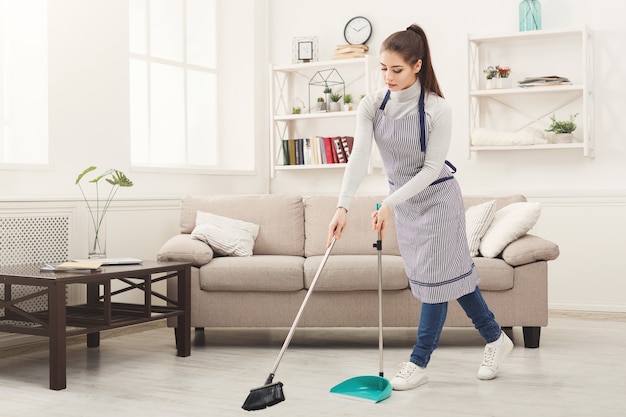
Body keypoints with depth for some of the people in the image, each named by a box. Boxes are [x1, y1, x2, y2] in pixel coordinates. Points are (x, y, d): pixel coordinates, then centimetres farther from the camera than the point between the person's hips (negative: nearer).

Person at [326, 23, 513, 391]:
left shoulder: (437, 109, -21)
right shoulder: (371, 105, -10)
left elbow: (431, 168, -20)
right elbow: (359, 156, -19)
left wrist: (390, 203, -27)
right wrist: (343, 206, -30)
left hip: (437, 198, -5)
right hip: (404, 200, 5)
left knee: (436, 275, -1)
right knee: (452, 269, 13)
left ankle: (419, 363, 10)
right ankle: (496, 338, 29)